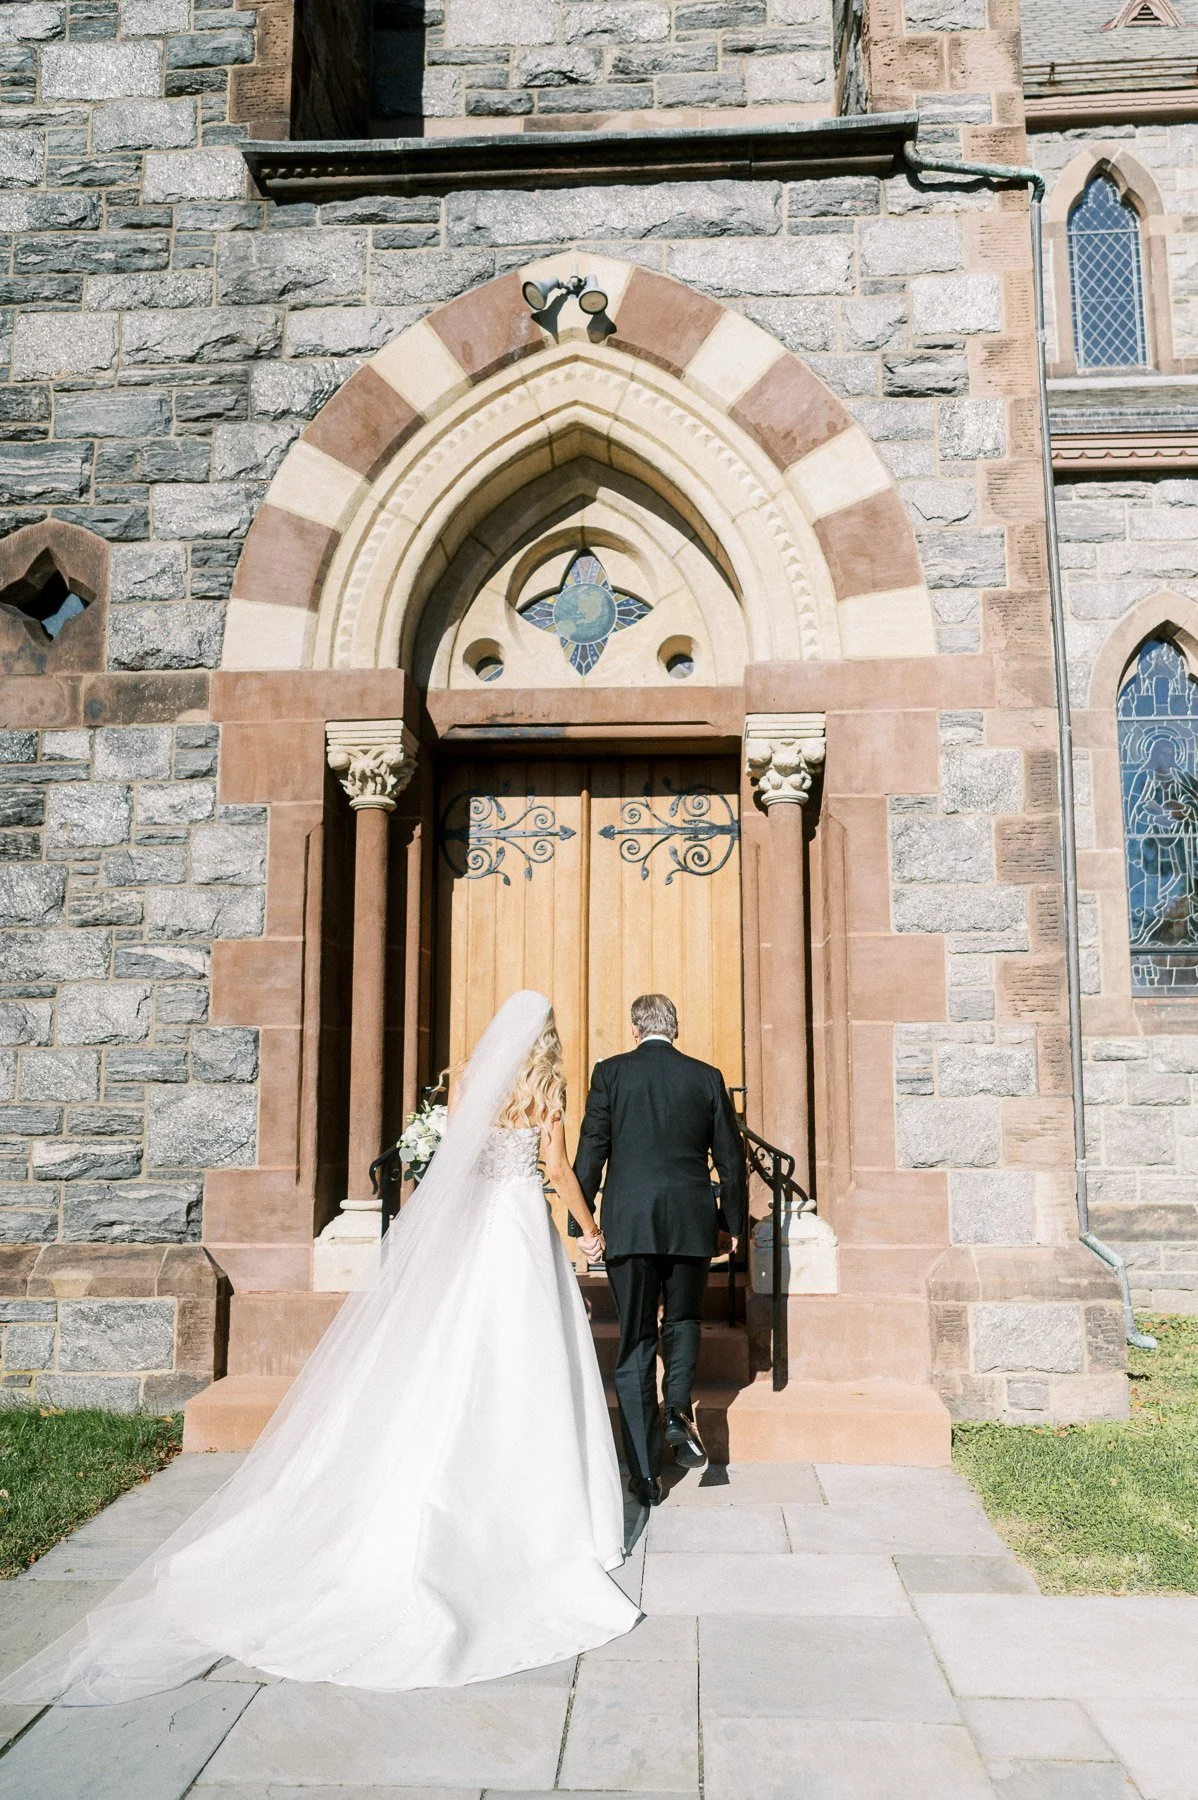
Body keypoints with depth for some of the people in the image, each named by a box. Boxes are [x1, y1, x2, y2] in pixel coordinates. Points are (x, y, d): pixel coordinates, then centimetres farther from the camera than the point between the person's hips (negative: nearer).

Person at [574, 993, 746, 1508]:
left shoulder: (610, 1072, 0)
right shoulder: (706, 1077, 4)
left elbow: (590, 1153, -3)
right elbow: (730, 1160, 7)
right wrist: (730, 1223, 17)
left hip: (628, 1225, -1)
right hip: (691, 1223, 1)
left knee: (634, 1342, 7)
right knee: (682, 1320, 23)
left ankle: (645, 1475, 8)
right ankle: (679, 1411, -3)